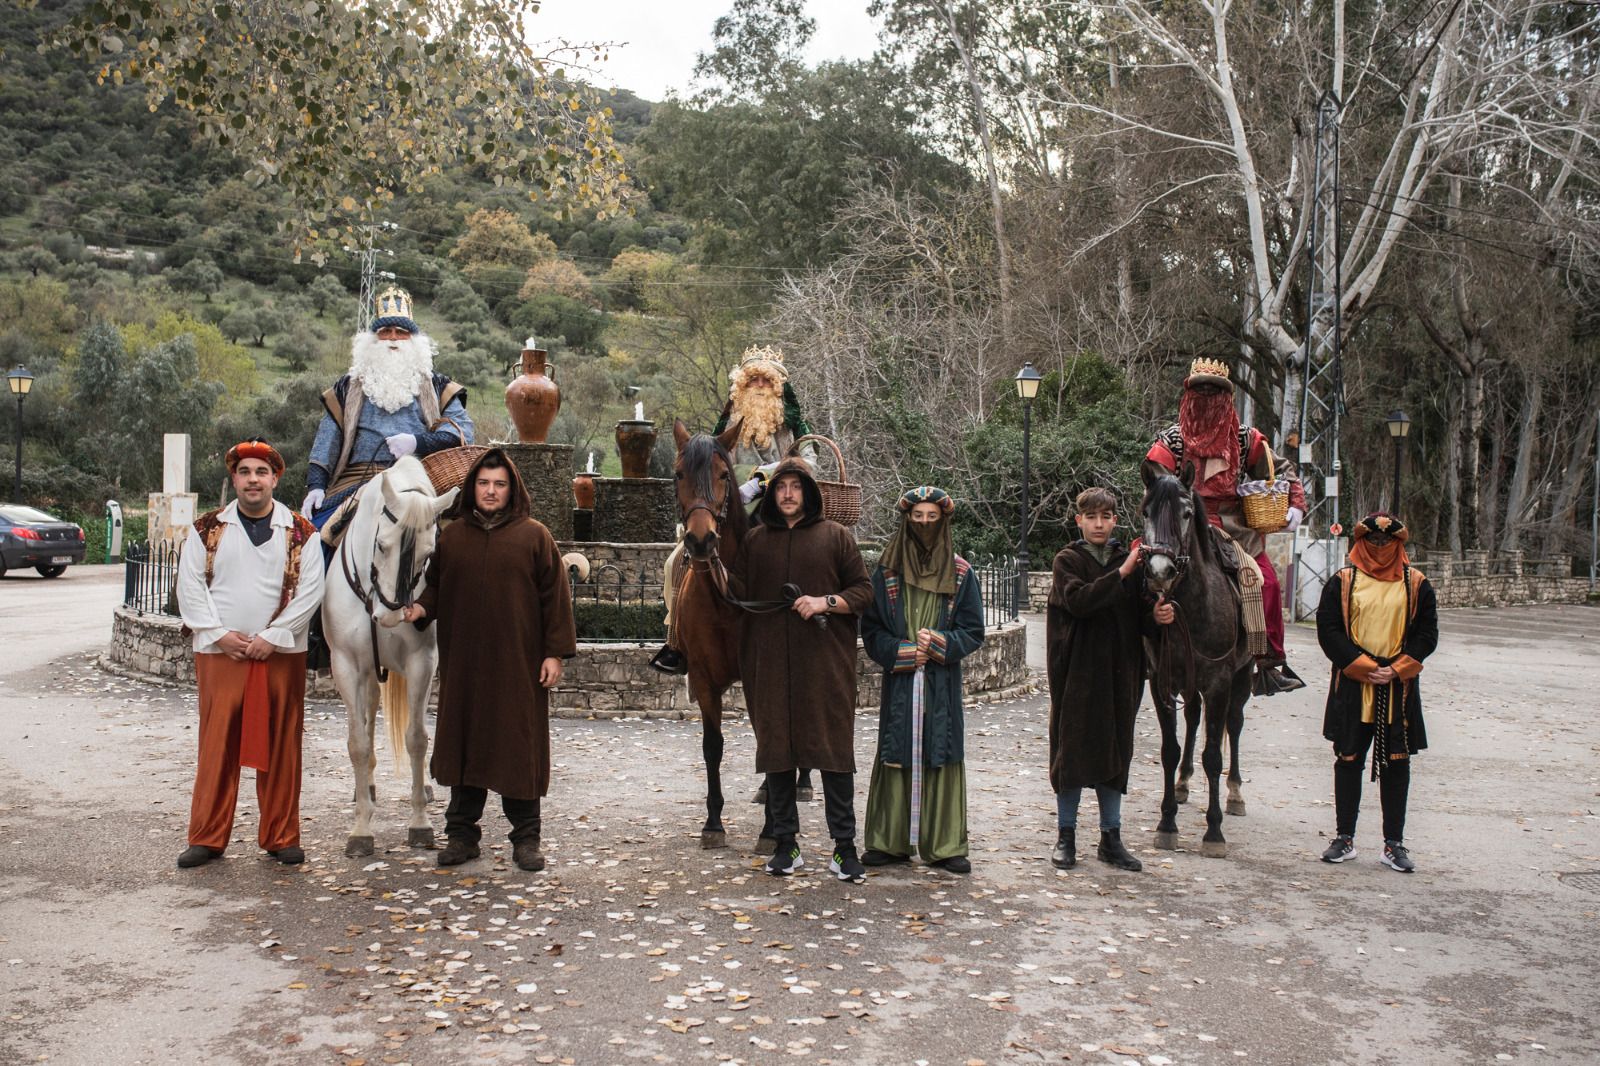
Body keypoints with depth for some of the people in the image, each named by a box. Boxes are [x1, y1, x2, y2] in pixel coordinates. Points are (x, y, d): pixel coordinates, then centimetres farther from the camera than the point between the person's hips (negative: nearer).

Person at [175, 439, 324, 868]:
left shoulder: (300, 532, 5)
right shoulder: (207, 529, 8)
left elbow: (310, 590, -2)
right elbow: (190, 586, 4)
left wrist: (272, 637, -10)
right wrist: (219, 634, -8)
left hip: (281, 655, 0)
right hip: (219, 654, 1)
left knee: (280, 749, 4)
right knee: (217, 745, 3)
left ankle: (281, 837, 14)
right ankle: (207, 838, 13)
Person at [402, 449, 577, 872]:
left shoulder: (534, 536, 1)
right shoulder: (452, 536, 10)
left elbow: (555, 596, -1)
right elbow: (435, 584, 17)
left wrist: (555, 652, -7)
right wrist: (422, 607, -6)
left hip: (518, 663, -3)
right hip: (463, 663, 3)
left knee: (519, 746, 1)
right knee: (463, 743, 8)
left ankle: (526, 837, 12)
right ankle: (461, 833, 20)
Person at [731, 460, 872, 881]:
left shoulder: (835, 536, 6)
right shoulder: (755, 540, 13)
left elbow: (863, 590, 3)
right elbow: (739, 593, 9)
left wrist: (826, 602, -13)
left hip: (825, 661, -2)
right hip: (771, 662, 2)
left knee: (835, 751, -2)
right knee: (776, 750, 5)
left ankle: (844, 846, 6)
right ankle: (785, 843, 15)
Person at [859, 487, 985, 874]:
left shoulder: (961, 573, 4)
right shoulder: (887, 571, 4)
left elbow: (972, 631, 3)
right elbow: (870, 629, 4)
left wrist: (938, 643, -14)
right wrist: (902, 652, -11)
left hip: (942, 682, 0)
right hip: (898, 681, 0)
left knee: (942, 757, 1)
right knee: (896, 757, 2)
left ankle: (945, 845, 10)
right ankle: (889, 841, 12)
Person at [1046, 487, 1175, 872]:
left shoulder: (1129, 560, 9)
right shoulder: (1068, 561, -3)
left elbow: (1137, 617, 11)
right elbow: (1079, 600, -22)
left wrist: (1156, 616, -10)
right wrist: (1121, 573, -24)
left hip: (1119, 674, 4)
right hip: (1077, 672, -4)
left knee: (1116, 751, 10)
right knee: (1071, 750, 3)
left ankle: (1111, 837, 21)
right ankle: (1065, 836, 15)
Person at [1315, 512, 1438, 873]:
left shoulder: (1416, 584, 7)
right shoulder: (1342, 582, 3)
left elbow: (1427, 634, 3)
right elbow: (1329, 631, -3)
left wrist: (1396, 669, -10)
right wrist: (1364, 666, -13)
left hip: (1399, 688, 1)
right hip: (1352, 685, -1)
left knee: (1396, 764, 4)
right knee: (1348, 760, 5)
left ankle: (1393, 844, 13)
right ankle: (1344, 838, 15)